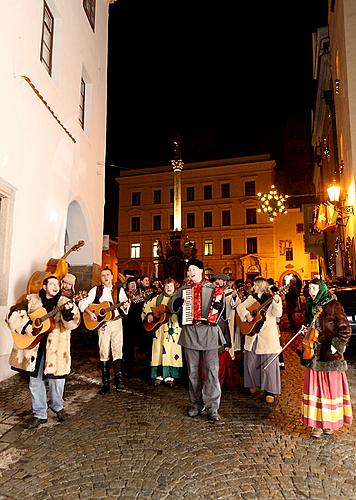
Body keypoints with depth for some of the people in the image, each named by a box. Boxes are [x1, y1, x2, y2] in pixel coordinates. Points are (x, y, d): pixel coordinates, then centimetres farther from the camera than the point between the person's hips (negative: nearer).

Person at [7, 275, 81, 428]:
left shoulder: (65, 302, -1)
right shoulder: (31, 300, 5)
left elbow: (73, 323, -12)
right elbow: (13, 313, 5)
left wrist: (68, 312, -33)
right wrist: (24, 325, -9)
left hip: (56, 348, -1)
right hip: (34, 346, 2)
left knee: (57, 380, 6)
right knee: (35, 381, 11)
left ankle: (57, 406, 36)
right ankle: (39, 414, 29)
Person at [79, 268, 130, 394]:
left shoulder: (119, 290, 6)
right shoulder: (96, 290, 6)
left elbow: (125, 304, 3)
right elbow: (83, 303, 4)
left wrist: (125, 306, -20)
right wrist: (90, 313, -10)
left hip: (116, 322, -1)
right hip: (102, 323, 1)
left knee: (117, 350, -8)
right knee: (104, 353, 4)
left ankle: (119, 380, -4)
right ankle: (106, 383, 13)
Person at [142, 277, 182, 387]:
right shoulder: (158, 298, 10)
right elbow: (147, 306, 15)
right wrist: (149, 315, 0)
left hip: (173, 329, -2)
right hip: (159, 329, 2)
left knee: (172, 351, -1)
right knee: (159, 350, 5)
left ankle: (169, 377, 10)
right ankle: (158, 375, 16)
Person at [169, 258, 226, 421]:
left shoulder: (213, 288, 9)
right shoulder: (183, 289, 13)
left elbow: (222, 307, 11)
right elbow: (170, 306, 11)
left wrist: (219, 305, -12)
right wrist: (179, 302, -10)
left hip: (209, 333, -2)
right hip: (189, 333, 2)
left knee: (211, 370, -5)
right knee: (193, 372, 9)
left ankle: (212, 408, 4)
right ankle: (197, 404, 23)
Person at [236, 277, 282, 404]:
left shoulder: (273, 298, -4)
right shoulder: (252, 298, 9)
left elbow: (277, 314, -15)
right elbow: (240, 306, 4)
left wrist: (276, 302, -31)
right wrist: (246, 314, -14)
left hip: (268, 335, -5)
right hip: (252, 334, 5)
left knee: (268, 363, 0)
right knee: (252, 361, 11)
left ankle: (270, 392, 11)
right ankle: (256, 385, 30)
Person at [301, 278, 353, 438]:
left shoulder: (333, 305, -9)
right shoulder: (311, 307, 9)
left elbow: (346, 329, -12)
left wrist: (336, 346, -14)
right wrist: (307, 333, 6)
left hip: (329, 356, -5)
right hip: (313, 355, 6)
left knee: (330, 388, 7)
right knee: (314, 389, 9)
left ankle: (330, 422, 24)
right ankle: (318, 424, 22)